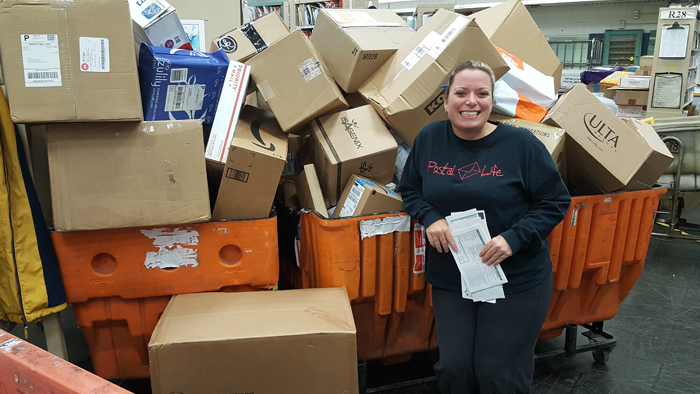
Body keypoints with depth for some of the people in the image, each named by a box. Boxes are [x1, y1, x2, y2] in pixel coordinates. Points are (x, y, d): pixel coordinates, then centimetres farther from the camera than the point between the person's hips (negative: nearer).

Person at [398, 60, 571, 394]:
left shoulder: (521, 144, -11)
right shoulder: (429, 138, -1)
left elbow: (556, 202, -5)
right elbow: (409, 189, 10)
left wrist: (514, 237, -19)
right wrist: (430, 217, -10)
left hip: (517, 282, -2)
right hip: (449, 279, 3)